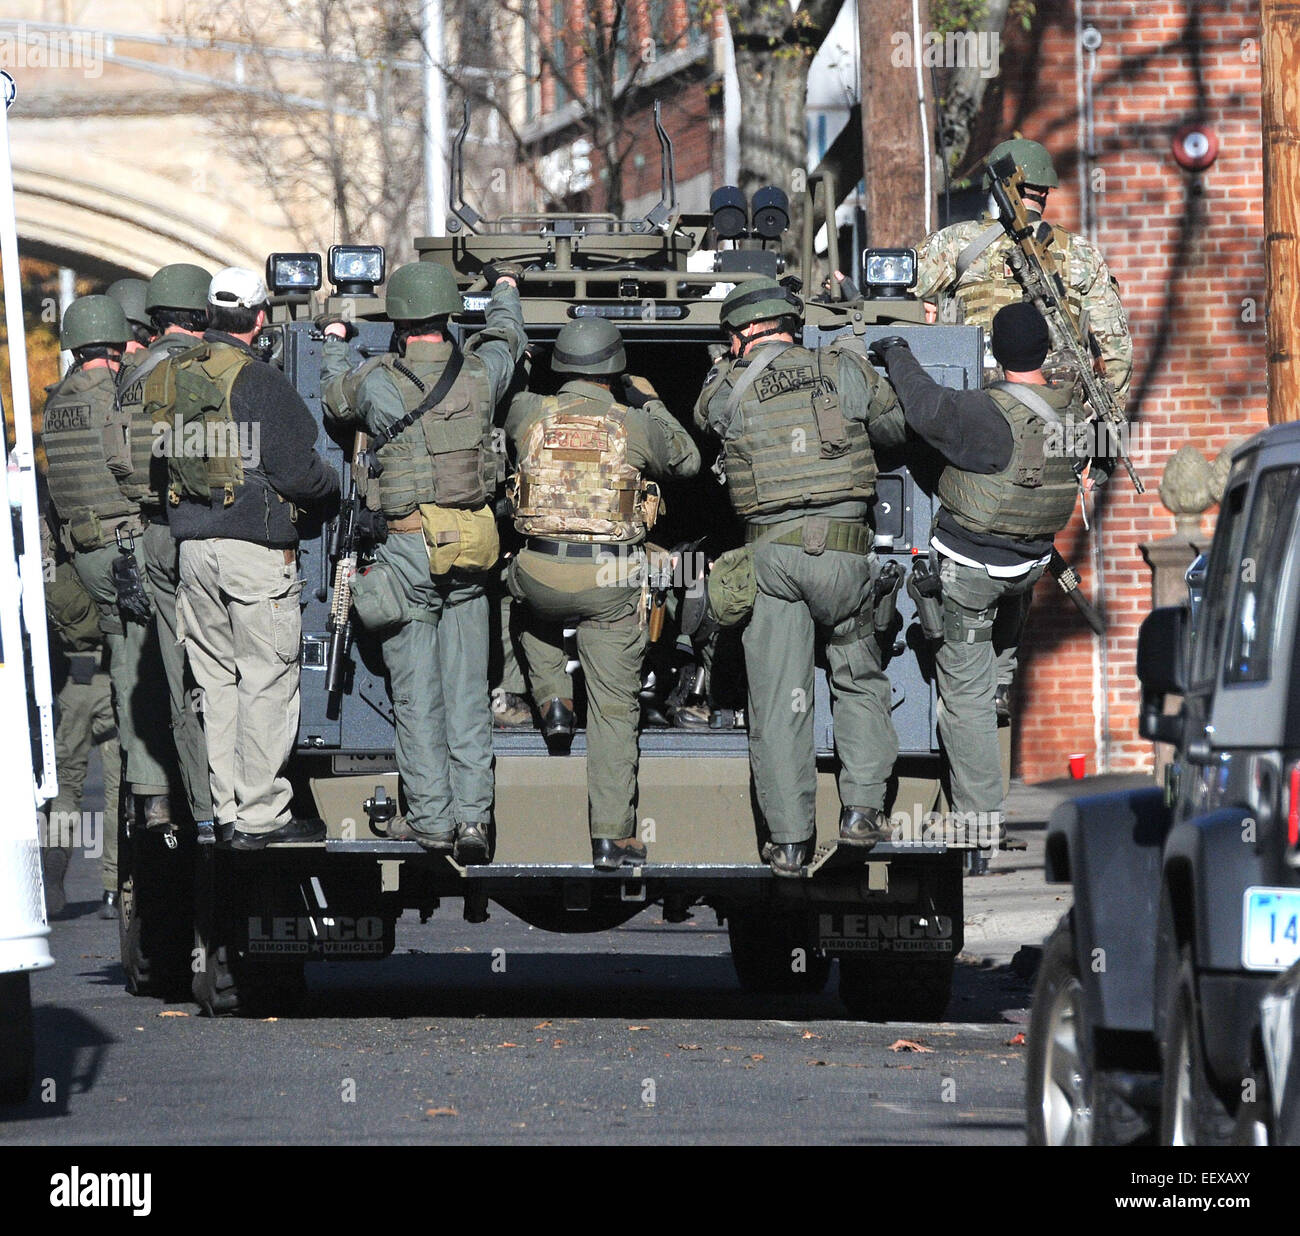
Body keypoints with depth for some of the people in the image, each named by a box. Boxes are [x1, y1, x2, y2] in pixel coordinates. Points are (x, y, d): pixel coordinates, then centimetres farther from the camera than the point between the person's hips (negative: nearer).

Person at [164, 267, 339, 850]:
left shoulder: (167, 378, 8)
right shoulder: (260, 382, -12)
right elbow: (296, 472, -12)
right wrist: (333, 490, 7)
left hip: (192, 547, 7)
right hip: (255, 547, -7)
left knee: (216, 682, 12)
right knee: (266, 682, -1)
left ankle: (227, 811, 13)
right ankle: (261, 815, -2)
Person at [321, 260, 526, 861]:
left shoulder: (375, 380, -9)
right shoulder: (480, 373, 0)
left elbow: (334, 397, 16)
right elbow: (507, 336, 24)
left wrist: (335, 342, 37)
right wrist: (504, 286, 47)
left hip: (408, 544, -3)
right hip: (471, 553, 3)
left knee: (417, 694, 3)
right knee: (467, 692, 6)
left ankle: (430, 817, 6)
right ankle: (471, 814, 3)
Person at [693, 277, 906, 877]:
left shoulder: (724, 391, 1)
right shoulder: (846, 370, 3)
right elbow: (896, 428, 15)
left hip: (769, 553, 0)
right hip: (845, 550, 0)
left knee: (777, 700, 4)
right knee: (860, 680, 20)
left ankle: (789, 840, 4)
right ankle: (861, 807, 10)